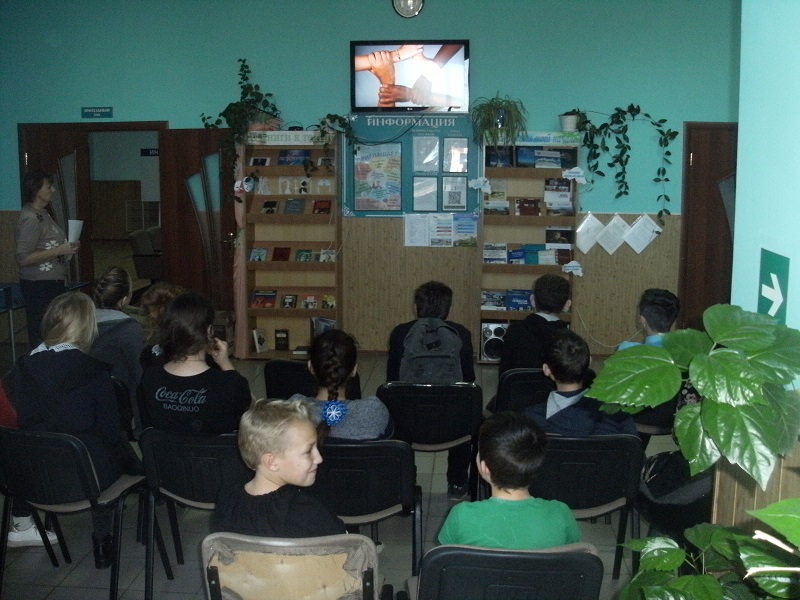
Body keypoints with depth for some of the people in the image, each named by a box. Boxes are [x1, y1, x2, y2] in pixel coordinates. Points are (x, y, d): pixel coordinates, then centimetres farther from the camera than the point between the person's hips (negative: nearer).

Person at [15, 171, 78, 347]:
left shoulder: (42, 214, 12)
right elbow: (23, 258, -22)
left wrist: (66, 248, 12)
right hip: (39, 286, -9)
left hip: (53, 283, 9)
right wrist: (59, 251, -21)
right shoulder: (30, 219, -17)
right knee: (41, 336, -4)